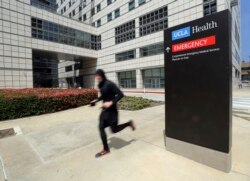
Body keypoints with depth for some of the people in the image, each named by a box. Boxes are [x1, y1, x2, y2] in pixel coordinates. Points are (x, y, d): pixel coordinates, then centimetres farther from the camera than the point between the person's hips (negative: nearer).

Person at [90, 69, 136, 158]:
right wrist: (96, 100, 11)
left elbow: (120, 94, -21)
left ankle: (129, 123, 26)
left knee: (114, 130, 2)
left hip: (111, 110, -8)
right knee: (101, 127, 6)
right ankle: (106, 149, 22)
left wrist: (111, 102, -26)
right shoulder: (100, 85, 5)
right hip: (105, 109, 8)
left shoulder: (109, 84, -19)